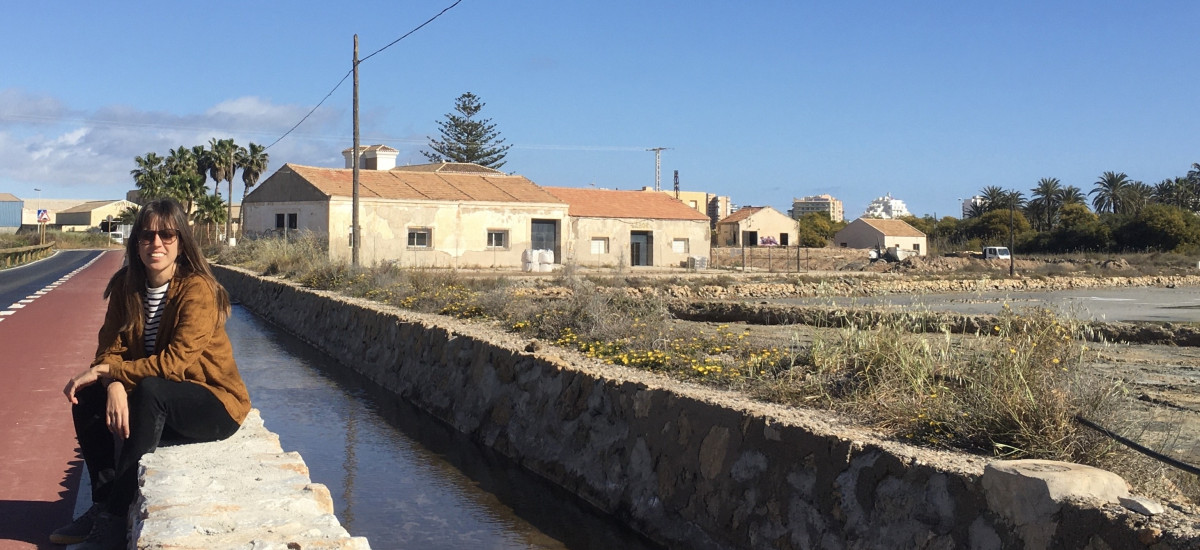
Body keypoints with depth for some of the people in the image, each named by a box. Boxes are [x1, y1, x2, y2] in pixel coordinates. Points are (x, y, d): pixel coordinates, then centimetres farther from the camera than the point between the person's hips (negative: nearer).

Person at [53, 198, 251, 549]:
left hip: (215, 403, -7)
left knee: (149, 390, -33)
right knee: (87, 397, -12)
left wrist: (106, 370, -24)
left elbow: (176, 362, -26)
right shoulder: (126, 285, 0)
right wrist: (114, 385, -26)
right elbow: (110, 347, -5)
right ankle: (102, 505, -6)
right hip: (157, 402, 7)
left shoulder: (197, 289, -19)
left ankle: (113, 519, -27)